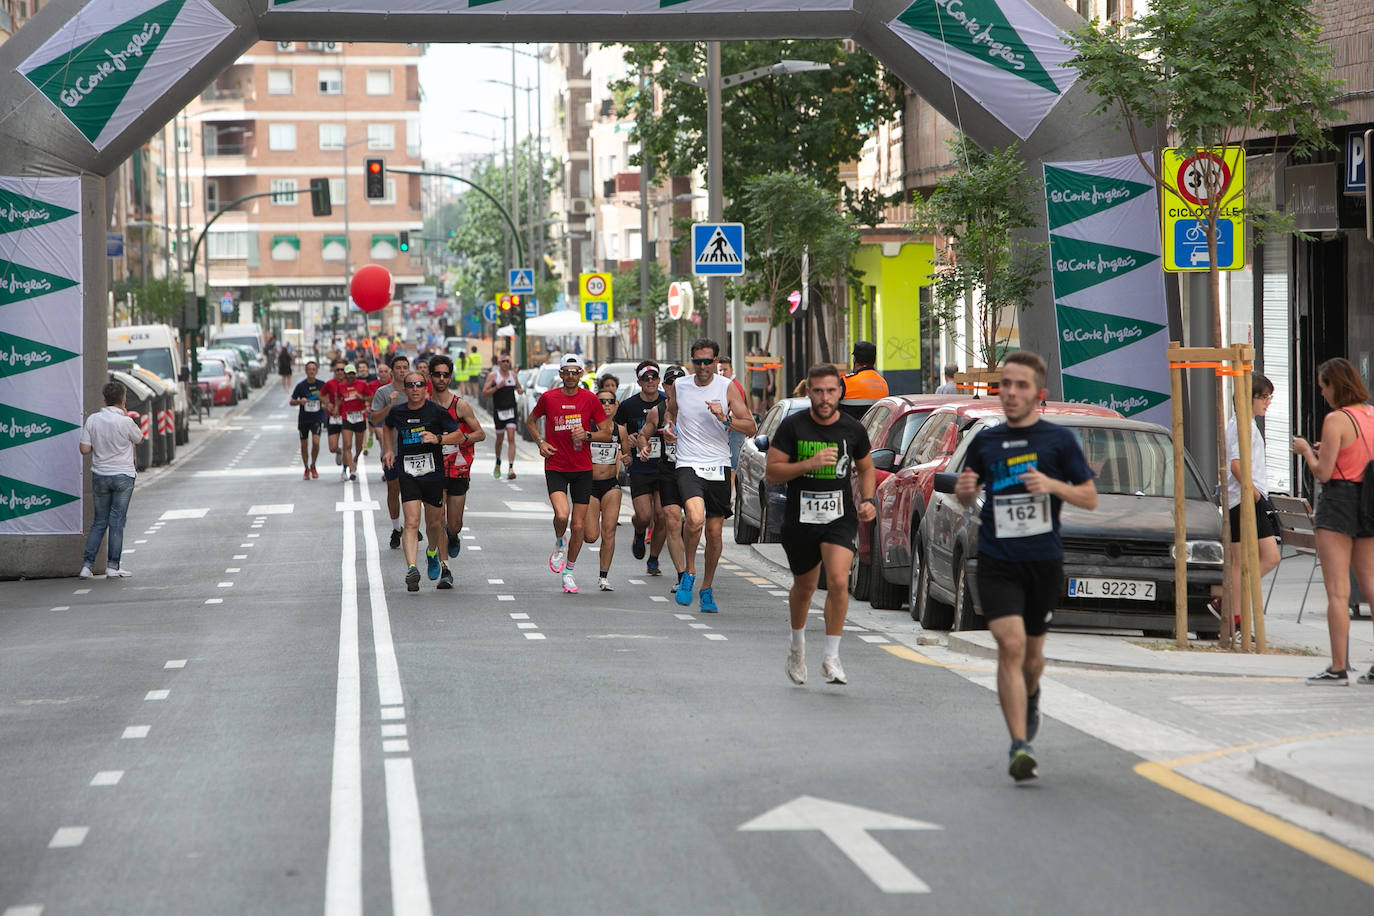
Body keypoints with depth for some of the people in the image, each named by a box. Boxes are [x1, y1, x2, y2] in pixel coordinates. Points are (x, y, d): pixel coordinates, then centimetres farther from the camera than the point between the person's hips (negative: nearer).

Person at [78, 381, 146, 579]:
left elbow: (84, 449, -4)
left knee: (99, 521, 12)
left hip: (99, 475, 3)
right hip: (123, 475, -3)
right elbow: (139, 439, 4)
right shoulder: (125, 422, -14)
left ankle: (87, 564, 6)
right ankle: (113, 566, 1)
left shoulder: (92, 420, -4)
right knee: (117, 521, 1)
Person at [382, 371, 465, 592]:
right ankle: (411, 569, -25)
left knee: (434, 523, 13)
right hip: (408, 475, 0)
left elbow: (459, 435, -4)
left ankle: (432, 553, 45)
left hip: (433, 474, 0)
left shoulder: (436, 411, -6)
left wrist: (438, 439, -20)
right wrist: (388, 450, 14)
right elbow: (388, 427, 27)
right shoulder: (397, 412, 3)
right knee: (412, 522, -15)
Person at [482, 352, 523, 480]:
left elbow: (518, 388, 24)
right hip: (498, 411, -1)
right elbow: (484, 393, -7)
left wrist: (520, 391, 0)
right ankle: (498, 464, 37)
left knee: (511, 439, -12)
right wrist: (497, 387, -20)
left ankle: (510, 468, -18)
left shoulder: (513, 375, 9)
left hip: (511, 410, 1)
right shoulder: (493, 375, -2)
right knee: (499, 439, 11)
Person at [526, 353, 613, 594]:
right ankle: (559, 545, 10)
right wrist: (540, 442, -1)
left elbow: (606, 432, 4)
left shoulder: (590, 399, -1)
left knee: (578, 526, 3)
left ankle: (569, 572, 21)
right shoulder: (548, 397, -2)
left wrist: (587, 434, -15)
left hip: (582, 469, 1)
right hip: (555, 468, -1)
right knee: (562, 514, -24)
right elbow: (531, 421, 16)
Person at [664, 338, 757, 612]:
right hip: (688, 465, -1)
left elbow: (750, 427, -3)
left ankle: (707, 589, 21)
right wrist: (670, 427, 4)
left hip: (719, 466, 1)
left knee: (714, 531, 4)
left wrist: (725, 419, -19)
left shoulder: (727, 388, 0)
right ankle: (689, 573, -4)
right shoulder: (679, 386, 4)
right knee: (695, 518, -26)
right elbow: (670, 412, 26)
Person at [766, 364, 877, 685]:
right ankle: (797, 644, 43)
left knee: (838, 580, -19)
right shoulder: (792, 427, -6)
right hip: (799, 520, 0)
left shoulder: (853, 429, 1)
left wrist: (867, 500, 0)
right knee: (804, 587, 14)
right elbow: (772, 472, -7)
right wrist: (809, 464, -21)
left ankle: (831, 658, -10)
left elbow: (866, 468, 17)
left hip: (840, 517, 0)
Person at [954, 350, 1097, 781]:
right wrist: (965, 489, -5)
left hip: (1044, 562, 0)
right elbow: (966, 496, 19)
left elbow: (1090, 498, 2)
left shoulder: (1059, 439, 1)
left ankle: (1030, 698, 51)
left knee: (1032, 651, 15)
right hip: (997, 562, 0)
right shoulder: (985, 441, 6)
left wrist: (1053, 485, -16)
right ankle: (1020, 746, -18)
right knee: (1010, 645, -17)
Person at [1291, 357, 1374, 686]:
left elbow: (1323, 472, -15)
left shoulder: (1336, 420, -13)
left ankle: (1339, 668, -6)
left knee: (1337, 592, -5)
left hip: (1339, 502, -7)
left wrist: (1305, 449, 3)